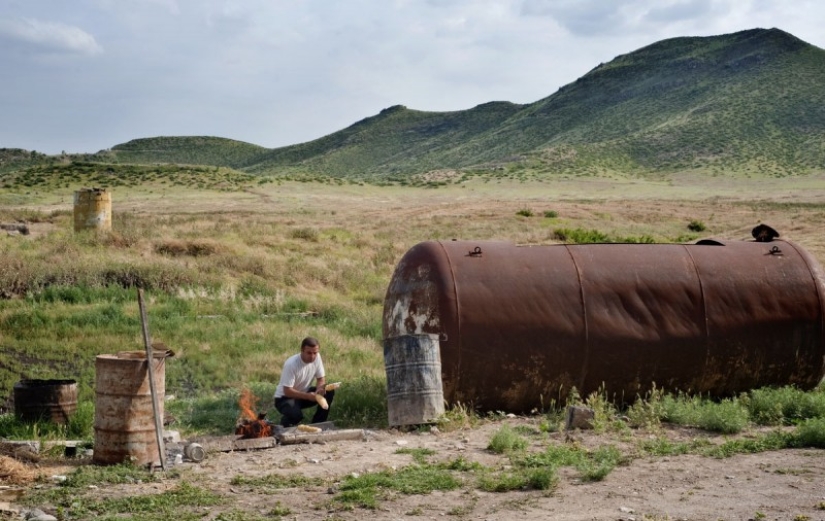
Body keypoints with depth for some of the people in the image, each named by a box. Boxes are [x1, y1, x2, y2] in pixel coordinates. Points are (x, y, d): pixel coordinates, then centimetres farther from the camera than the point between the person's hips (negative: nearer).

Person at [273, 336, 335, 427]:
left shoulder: (317, 357, -12)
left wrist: (319, 389, -26)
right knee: (296, 415, -36)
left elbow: (321, 379, -3)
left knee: (329, 392, -16)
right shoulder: (291, 364, -29)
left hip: (304, 393, 6)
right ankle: (285, 421, 1)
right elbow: (287, 391, -28)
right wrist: (308, 396, -39)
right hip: (285, 397, -6)